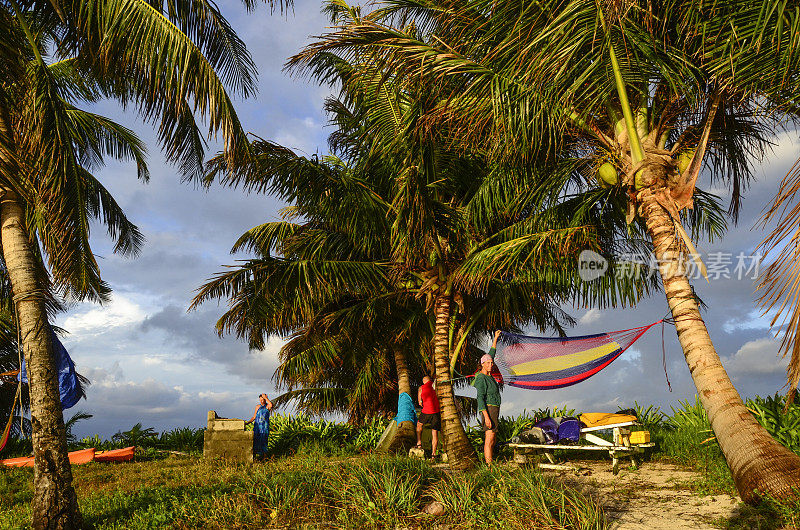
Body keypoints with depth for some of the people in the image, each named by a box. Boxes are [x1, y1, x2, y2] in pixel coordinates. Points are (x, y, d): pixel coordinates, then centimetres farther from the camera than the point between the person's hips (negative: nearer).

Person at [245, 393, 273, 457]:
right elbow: (254, 417, 14)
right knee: (255, 439, -3)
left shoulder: (268, 406, 1)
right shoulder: (258, 407, 10)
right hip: (257, 426, 3)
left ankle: (263, 454, 4)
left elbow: (271, 405, -26)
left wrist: (265, 397, -18)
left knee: (263, 440, -3)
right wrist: (247, 422, 1)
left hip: (265, 426, -3)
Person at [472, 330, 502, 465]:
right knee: (489, 439, -13)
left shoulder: (487, 374, 12)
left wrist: (495, 339, 28)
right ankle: (489, 466, -15)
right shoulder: (482, 379, -15)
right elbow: (480, 398, -21)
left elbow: (491, 354, 25)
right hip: (488, 410, -10)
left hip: (494, 410, 10)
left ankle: (487, 463, 19)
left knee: (493, 439, 13)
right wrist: (486, 417, -27)